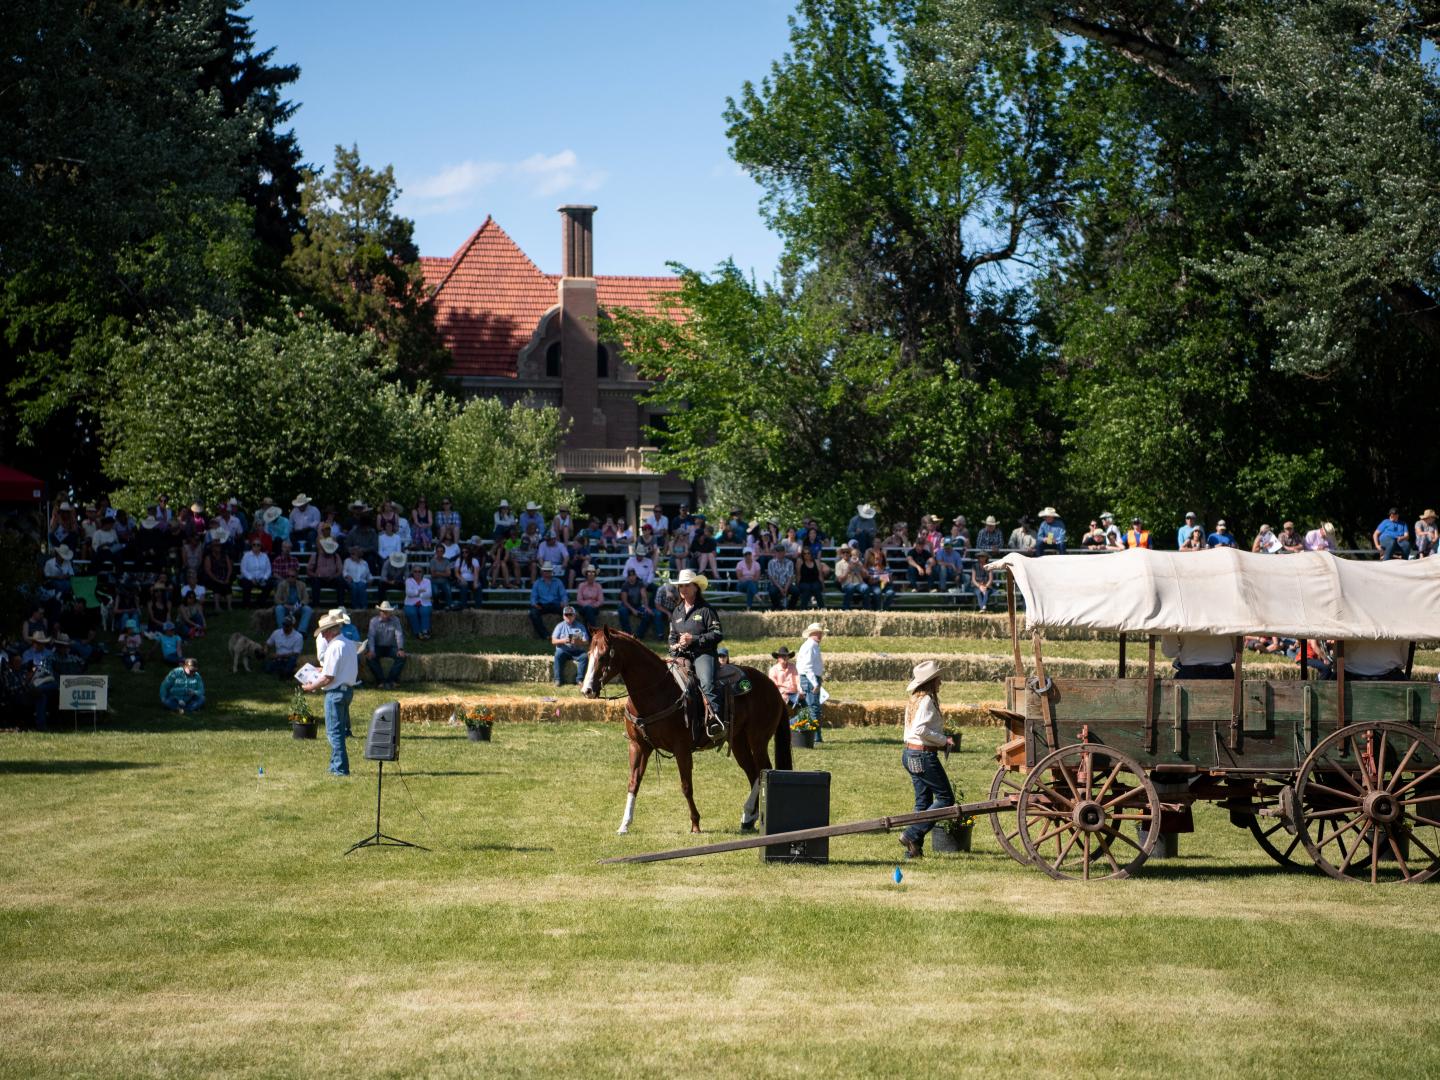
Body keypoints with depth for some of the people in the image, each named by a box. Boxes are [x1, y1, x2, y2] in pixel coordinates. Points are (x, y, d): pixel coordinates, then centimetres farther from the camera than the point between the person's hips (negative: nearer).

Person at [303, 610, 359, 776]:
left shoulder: (334, 647, -19)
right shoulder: (350, 644, 10)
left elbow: (328, 678, -20)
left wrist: (312, 686, -6)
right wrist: (325, 669, 24)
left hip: (335, 692, -9)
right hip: (349, 689, 9)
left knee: (334, 732, -4)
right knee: (339, 731, 16)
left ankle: (340, 768, -4)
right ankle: (337, 765, 21)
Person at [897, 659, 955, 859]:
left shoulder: (914, 700, 14)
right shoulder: (927, 700, -15)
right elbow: (920, 729, -25)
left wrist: (941, 741, 10)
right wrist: (944, 740, -15)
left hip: (910, 754, 10)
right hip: (924, 755, -10)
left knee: (923, 801, 12)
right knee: (946, 798, -3)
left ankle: (914, 848, 10)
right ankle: (912, 835, -10)